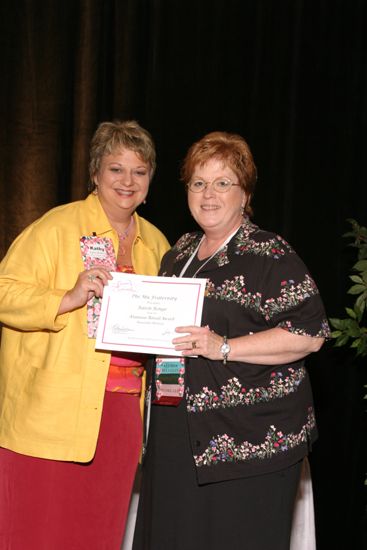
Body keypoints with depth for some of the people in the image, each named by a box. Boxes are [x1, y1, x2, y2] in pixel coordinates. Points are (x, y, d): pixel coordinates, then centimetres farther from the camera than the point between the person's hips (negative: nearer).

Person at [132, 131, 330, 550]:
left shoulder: (270, 256, -9)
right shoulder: (180, 252, 14)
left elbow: (309, 334, -16)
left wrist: (224, 347, -22)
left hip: (252, 439, -7)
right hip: (179, 438, 7)